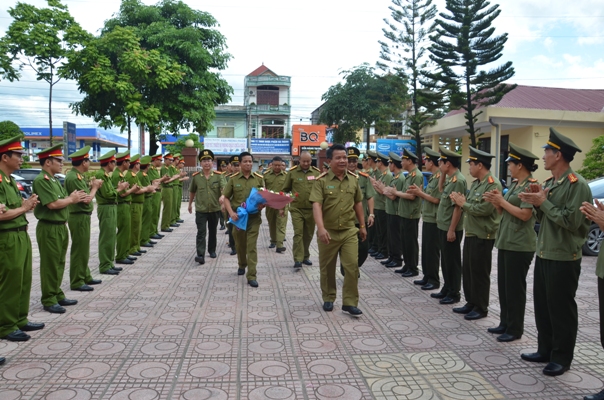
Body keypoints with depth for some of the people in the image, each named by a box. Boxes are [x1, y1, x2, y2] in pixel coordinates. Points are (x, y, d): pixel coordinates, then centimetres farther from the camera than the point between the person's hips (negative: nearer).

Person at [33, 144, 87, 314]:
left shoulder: (55, 180, 14)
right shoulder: (41, 180, -16)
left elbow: (62, 201, 13)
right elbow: (52, 204, -24)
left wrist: (74, 197, -7)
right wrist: (71, 199, -9)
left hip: (61, 227, 9)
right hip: (49, 229, -9)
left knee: (59, 264, 16)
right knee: (50, 265, 0)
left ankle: (57, 295, 26)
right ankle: (49, 300, 9)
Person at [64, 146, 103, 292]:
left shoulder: (79, 175, 11)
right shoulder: (73, 177, -19)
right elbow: (86, 199, -23)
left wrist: (93, 186, -1)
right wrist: (94, 187, -7)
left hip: (83, 217, 10)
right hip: (79, 218, -10)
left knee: (83, 249, 18)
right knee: (79, 250, -3)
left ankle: (85, 276, 28)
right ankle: (77, 282, 5)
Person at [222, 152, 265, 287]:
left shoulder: (259, 178, 1)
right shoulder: (233, 179, -1)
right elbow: (226, 198, 2)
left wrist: (262, 204, -16)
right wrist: (231, 212, -12)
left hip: (254, 216, -1)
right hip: (238, 216, 1)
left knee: (252, 246, -4)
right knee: (240, 244, 16)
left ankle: (251, 276, -2)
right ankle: (242, 265, 42)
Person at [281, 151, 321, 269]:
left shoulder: (316, 172, 3)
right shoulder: (292, 172, -1)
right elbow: (285, 190, 5)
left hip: (311, 209, 2)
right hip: (296, 209, -2)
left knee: (308, 234, 12)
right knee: (298, 233, -8)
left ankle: (305, 256, 26)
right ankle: (298, 259, -6)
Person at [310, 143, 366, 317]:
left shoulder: (353, 179, 4)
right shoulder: (321, 181, -10)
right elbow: (316, 205, -19)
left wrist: (362, 225, 15)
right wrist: (321, 228, -31)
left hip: (349, 231, 3)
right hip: (328, 232, -2)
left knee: (352, 266, -3)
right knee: (327, 268, 11)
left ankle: (349, 303, 7)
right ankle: (328, 298, 30)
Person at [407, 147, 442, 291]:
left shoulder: (441, 178, -17)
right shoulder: (433, 177, 14)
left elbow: (437, 200, -20)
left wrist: (420, 193, -15)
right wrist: (419, 191, 4)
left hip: (434, 220, -10)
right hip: (427, 218, 10)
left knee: (432, 250, -2)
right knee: (425, 249, 14)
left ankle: (434, 280, 7)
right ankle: (427, 276, 24)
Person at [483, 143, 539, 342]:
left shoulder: (531, 186, -14)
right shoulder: (514, 184, 13)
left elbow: (525, 214, -22)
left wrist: (502, 201, -16)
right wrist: (496, 201, -3)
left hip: (520, 245, -9)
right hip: (505, 242, 9)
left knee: (514, 287, -1)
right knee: (503, 285, 14)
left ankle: (515, 329, 10)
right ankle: (505, 323, 25)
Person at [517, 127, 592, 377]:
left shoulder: (577, 185, -15)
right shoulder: (549, 183, 11)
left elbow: (571, 221, -23)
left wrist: (543, 202, -17)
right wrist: (537, 202, -4)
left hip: (564, 258, -8)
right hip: (543, 253, 8)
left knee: (561, 309, 3)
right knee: (542, 306, 15)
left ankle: (562, 358, 17)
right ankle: (545, 350, 28)